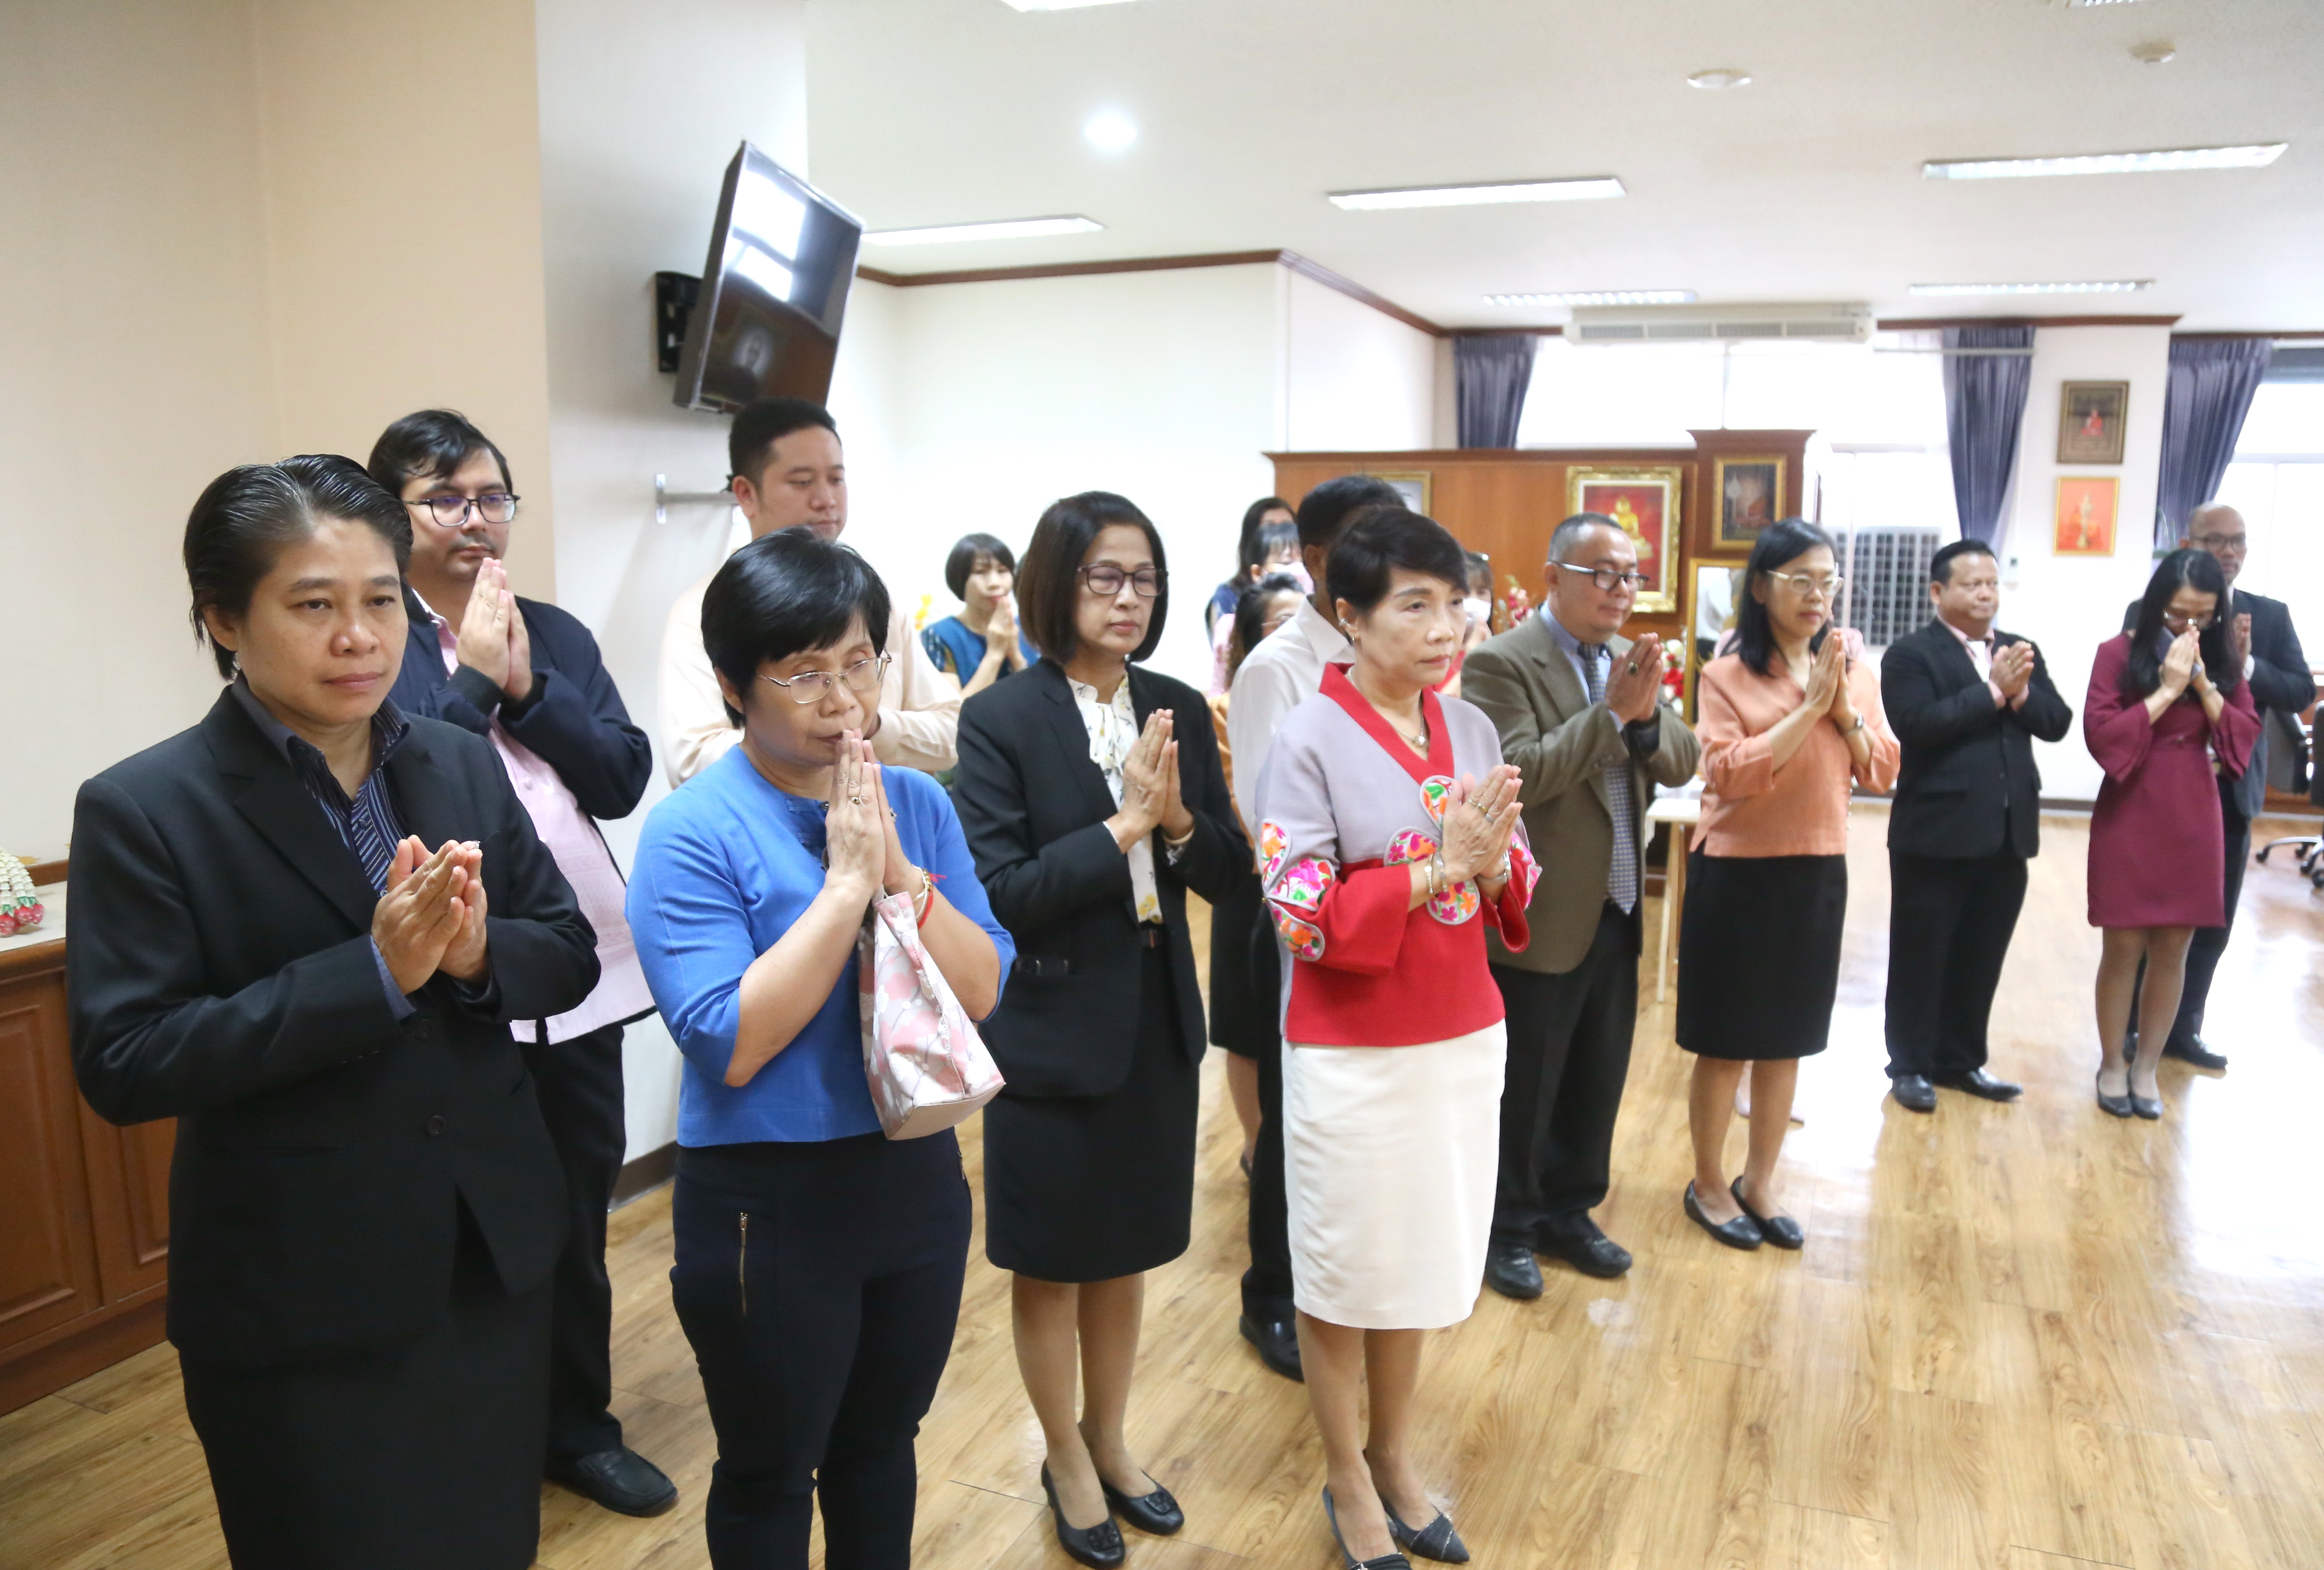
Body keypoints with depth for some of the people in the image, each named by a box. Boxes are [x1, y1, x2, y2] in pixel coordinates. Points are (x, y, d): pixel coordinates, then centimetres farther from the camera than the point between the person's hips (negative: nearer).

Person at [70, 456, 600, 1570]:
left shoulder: (463, 764, 2)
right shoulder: (142, 809, -11)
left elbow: (570, 956, 4)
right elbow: (121, 1068, -16)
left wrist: (476, 953, -19)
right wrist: (373, 972, -25)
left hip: (495, 1257, 4)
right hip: (299, 1310, -4)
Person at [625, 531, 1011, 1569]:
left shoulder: (918, 805, -2)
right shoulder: (692, 832, -17)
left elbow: (980, 994, -6)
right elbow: (732, 1044, -23)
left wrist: (899, 873, -20)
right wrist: (845, 883, -24)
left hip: (917, 1176, 5)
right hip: (771, 1203, -4)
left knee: (881, 1444, 24)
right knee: (771, 1477, 18)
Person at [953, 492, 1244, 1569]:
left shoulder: (1178, 710, 1)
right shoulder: (1001, 720, -14)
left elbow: (1226, 873, -1)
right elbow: (1000, 893, -19)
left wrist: (1177, 816, -20)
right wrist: (1122, 825, -24)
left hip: (1156, 1024, 5)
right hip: (1051, 1031, -4)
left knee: (1127, 1255, 20)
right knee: (1050, 1265, 15)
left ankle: (1109, 1444, 42)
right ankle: (1066, 1463, 37)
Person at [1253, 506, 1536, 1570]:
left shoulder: (1472, 729, 3)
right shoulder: (1308, 741, -14)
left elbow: (1514, 887, 7)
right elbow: (1301, 916, -19)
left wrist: (1493, 866, -15)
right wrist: (1433, 871, -23)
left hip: (1465, 1037, 5)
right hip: (1352, 1054, -5)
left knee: (1420, 1260, 18)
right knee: (1344, 1271, 11)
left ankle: (1395, 1459, 40)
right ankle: (1348, 1485, 33)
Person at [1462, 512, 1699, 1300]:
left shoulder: (1631, 660, 9)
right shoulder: (1502, 662, -14)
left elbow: (1682, 763, 2)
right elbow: (1518, 777, -24)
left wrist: (1647, 714, -17)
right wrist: (1612, 712, -24)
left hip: (1616, 912, 7)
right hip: (1537, 918, -7)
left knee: (1596, 1083, 18)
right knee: (1522, 1088, 8)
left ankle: (1568, 1211, 36)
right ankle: (1507, 1227, 25)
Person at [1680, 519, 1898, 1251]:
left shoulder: (1853, 666, 5)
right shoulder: (1727, 673, -9)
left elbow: (1882, 772, 3)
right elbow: (1729, 774, -20)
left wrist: (1845, 708, -12)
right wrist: (1809, 707, -21)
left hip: (1818, 872, 5)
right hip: (1738, 872, -5)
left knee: (1788, 1037, 14)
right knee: (1726, 1041, 6)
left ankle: (1760, 1181, 30)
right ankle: (1709, 1184, 23)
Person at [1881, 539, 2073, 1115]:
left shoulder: (2022, 652, 12)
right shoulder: (1911, 653, -7)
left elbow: (2056, 723, 4)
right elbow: (1917, 724, -21)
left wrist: (2019, 693, -14)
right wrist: (1992, 691, -18)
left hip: (2008, 833, 6)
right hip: (1936, 833, -6)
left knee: (1981, 956, 14)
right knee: (1921, 955, 5)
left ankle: (1961, 1060, 27)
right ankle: (1910, 1066, 17)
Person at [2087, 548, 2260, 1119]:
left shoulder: (2222, 656, 6)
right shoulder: (2120, 652, -6)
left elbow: (2246, 734, 2)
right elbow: (2100, 735, -13)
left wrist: (2204, 686, -12)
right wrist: (2166, 691, -17)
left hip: (2195, 817, 3)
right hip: (2130, 815, -3)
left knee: (2173, 951, 7)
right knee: (2124, 947, 3)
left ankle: (2147, 1067, 20)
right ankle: (2111, 1064, 18)